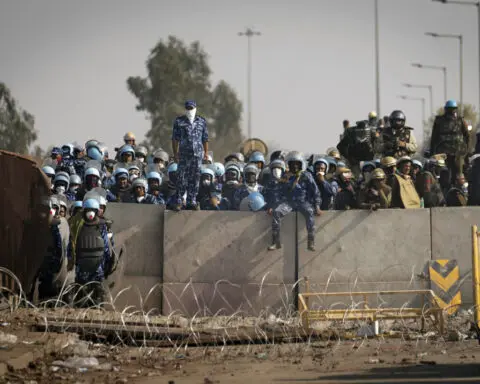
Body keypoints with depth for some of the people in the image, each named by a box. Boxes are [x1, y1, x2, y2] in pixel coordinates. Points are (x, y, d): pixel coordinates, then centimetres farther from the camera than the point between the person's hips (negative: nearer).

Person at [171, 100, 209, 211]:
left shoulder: (202, 121, 10)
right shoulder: (179, 121, 4)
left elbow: (205, 138, 13)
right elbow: (175, 138, 3)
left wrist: (206, 152, 8)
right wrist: (175, 153, -3)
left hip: (198, 153, 2)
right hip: (184, 154, -2)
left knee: (195, 178, 4)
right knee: (182, 178, -4)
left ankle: (192, 202, 10)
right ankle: (178, 202, 0)